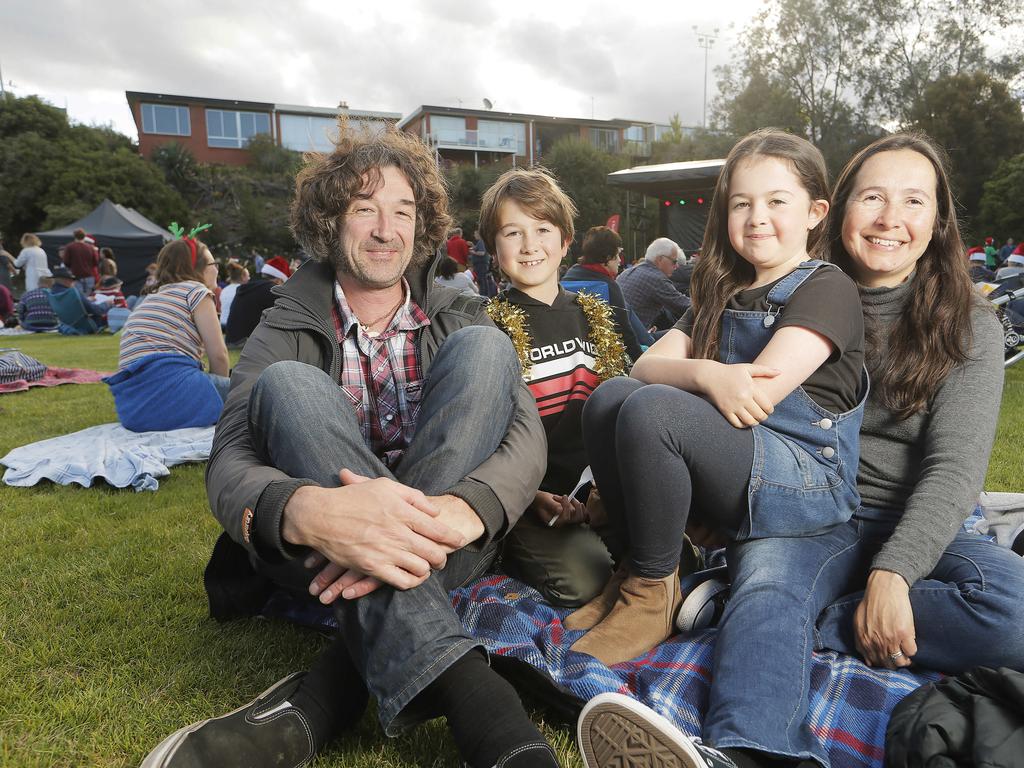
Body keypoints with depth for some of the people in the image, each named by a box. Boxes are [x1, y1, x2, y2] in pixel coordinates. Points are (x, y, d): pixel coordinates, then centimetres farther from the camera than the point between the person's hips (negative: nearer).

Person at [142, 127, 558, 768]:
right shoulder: (286, 332, 2)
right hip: (326, 548, 0)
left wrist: (456, 512, -34)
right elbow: (228, 467, -14)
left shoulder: (459, 317, 6)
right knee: (288, 384, -24)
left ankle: (328, 695, -28)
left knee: (482, 349, -19)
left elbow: (527, 435, -10)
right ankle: (462, 690, -40)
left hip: (445, 544, 1)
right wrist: (307, 511, -40)